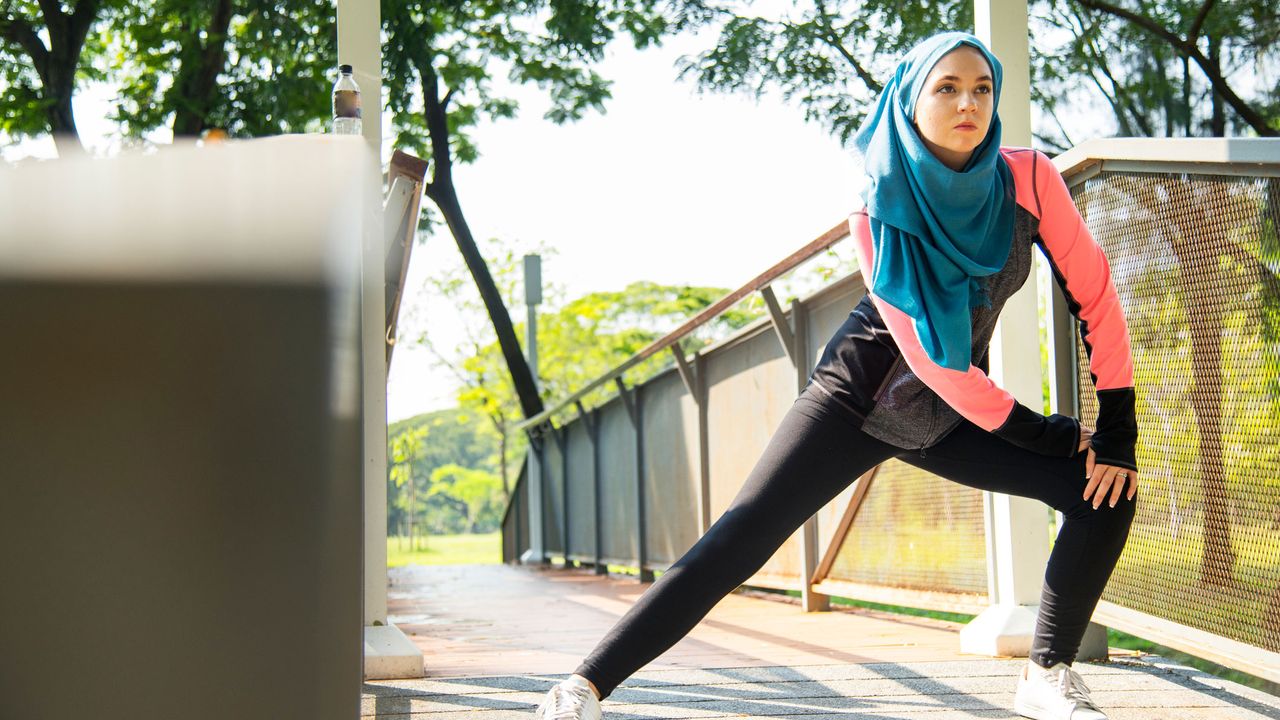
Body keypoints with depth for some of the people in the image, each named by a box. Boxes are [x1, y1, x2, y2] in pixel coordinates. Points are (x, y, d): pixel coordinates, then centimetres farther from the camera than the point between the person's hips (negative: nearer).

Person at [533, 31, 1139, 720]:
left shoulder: (1026, 179, -12)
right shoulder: (881, 219, -19)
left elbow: (1094, 296, -7)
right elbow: (932, 360, -21)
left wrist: (1118, 431, -11)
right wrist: (1047, 435, -16)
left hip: (949, 419, 4)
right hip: (861, 393, -4)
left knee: (1107, 486, -10)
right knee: (743, 534, -17)